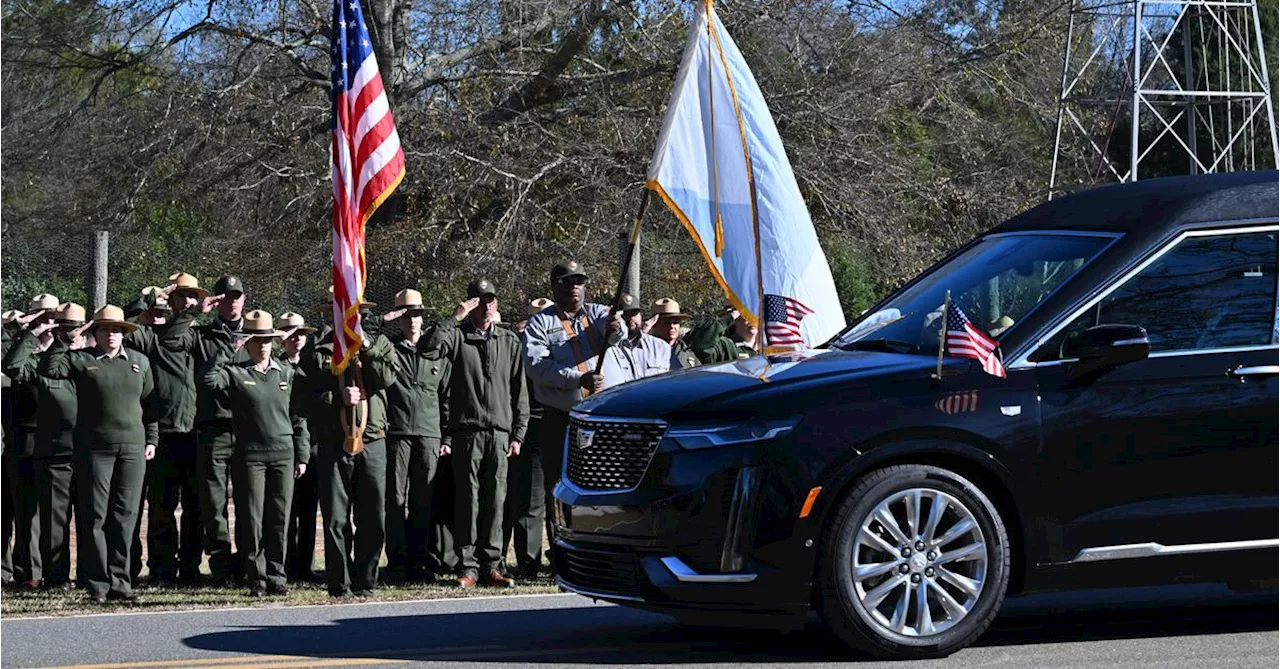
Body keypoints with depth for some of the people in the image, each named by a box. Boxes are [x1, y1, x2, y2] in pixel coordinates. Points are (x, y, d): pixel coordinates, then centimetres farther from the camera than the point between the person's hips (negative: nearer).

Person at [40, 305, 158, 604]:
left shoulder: (140, 362, 14)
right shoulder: (81, 360, 4)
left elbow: (149, 402, 16)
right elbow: (48, 369, -8)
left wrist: (151, 439, 10)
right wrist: (66, 341, -10)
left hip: (132, 447, 2)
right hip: (94, 449, -2)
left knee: (125, 515, 1)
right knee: (94, 516, -2)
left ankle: (119, 581, 6)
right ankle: (97, 584, 2)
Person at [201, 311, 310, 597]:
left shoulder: (286, 372, 11)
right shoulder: (235, 373, 4)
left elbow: (298, 417, 13)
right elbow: (209, 380, -17)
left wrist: (302, 455, 9)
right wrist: (227, 352, -12)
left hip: (283, 455, 2)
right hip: (249, 456, -2)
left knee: (279, 519, 3)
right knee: (252, 520, -2)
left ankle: (276, 576, 10)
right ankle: (256, 578, 5)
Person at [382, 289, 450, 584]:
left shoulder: (437, 353, 15)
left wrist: (448, 437, 10)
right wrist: (381, 322, -7)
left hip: (429, 436, 2)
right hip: (397, 434, -2)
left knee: (424, 503, 2)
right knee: (396, 500, -4)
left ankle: (420, 562, 8)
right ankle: (397, 563, 0)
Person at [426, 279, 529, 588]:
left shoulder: (510, 341, 15)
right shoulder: (457, 336, 6)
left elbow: (520, 391, 14)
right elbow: (431, 347, -17)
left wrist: (518, 433, 7)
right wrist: (455, 318, -13)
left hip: (500, 432, 3)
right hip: (467, 431, -3)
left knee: (495, 500, 2)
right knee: (468, 499, -3)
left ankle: (491, 565, 7)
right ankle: (468, 566, -1)